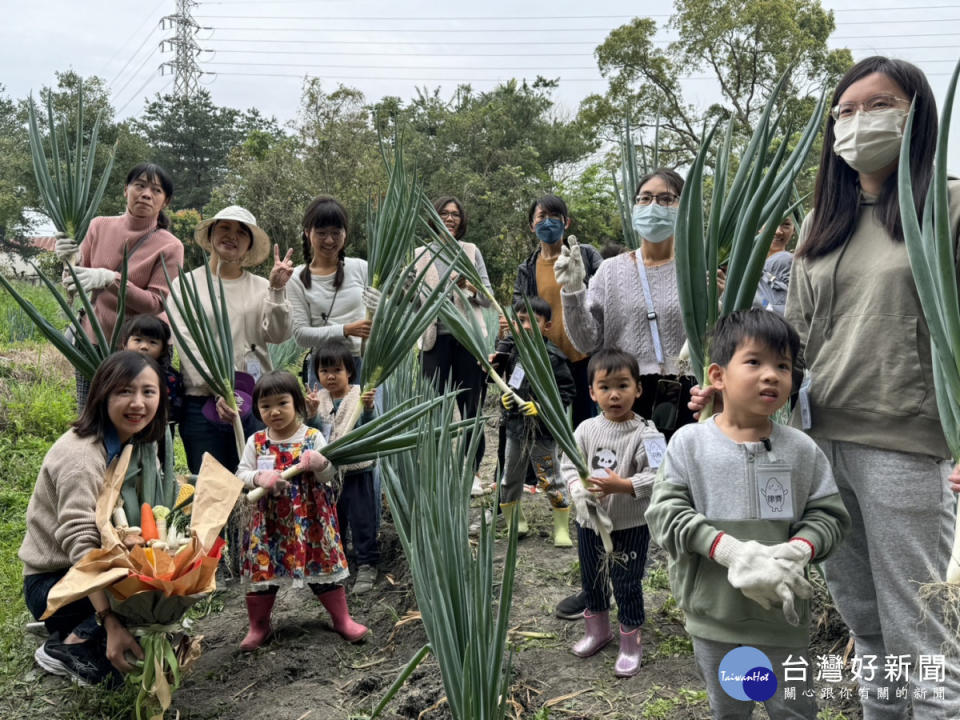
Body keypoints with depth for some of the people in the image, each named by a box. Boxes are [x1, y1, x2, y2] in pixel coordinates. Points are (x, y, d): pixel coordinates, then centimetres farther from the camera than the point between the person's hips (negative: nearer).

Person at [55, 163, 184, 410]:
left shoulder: (169, 246, -8)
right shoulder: (99, 226, 5)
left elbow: (155, 303, -14)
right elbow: (76, 284, 12)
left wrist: (109, 279, -25)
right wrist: (70, 261, -11)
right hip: (93, 341, 3)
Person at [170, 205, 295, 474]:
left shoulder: (261, 288, 12)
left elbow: (279, 334, -1)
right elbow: (188, 344, -5)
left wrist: (277, 290, -15)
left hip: (257, 404, 1)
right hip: (203, 405, -1)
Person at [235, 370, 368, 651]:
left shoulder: (313, 437, -5)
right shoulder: (256, 442, -1)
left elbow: (330, 476, -6)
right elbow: (241, 475, -1)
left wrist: (321, 464, -28)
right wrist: (259, 478, -22)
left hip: (311, 520, -1)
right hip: (269, 523, 2)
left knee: (324, 566, 7)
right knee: (261, 572, 9)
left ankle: (342, 619, 24)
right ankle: (258, 626, 30)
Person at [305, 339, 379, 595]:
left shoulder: (359, 396, -11)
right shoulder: (319, 398, 2)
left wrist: (368, 407, -39)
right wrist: (311, 413, -19)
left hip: (356, 471, -5)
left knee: (362, 520, 3)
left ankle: (367, 566, 14)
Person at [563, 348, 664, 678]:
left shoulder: (645, 434, -18)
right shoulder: (586, 429, -5)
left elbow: (657, 477, -23)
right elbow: (568, 462, -1)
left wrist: (621, 485, -32)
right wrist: (577, 486, -20)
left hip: (630, 526, -5)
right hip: (589, 521, 5)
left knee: (627, 585, 9)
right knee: (591, 579, 22)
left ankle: (631, 643, 30)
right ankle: (597, 630, 45)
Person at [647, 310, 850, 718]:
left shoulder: (802, 450, -3)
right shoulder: (689, 443, -8)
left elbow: (828, 515, 0)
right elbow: (666, 512, -12)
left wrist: (796, 551, -21)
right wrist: (729, 549, -24)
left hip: (782, 617, 1)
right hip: (713, 616, 0)